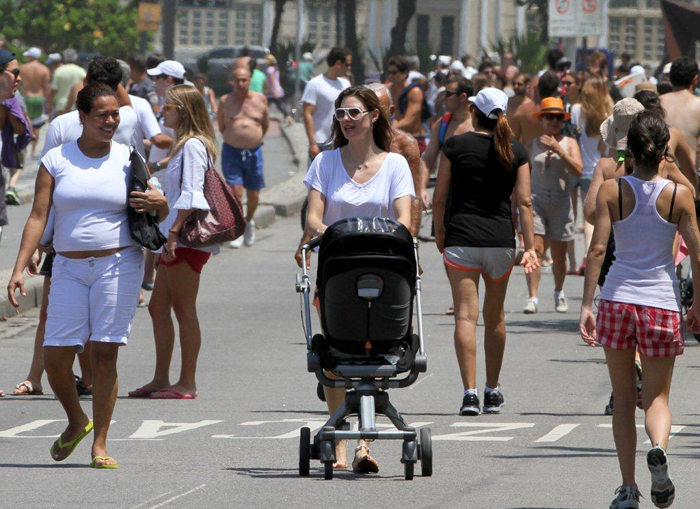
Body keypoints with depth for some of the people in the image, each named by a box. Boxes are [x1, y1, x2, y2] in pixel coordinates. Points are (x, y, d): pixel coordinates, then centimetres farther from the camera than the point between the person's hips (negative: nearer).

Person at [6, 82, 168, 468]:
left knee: (104, 354, -7)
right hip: (70, 268, 1)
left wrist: (159, 203, -11)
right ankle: (76, 422, 25)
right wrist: (19, 269, -8)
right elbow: (38, 217, 0)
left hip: (118, 264, -1)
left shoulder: (128, 160, 5)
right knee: (56, 357, -4)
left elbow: (159, 215, 13)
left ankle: (100, 445, 0)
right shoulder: (56, 161, 4)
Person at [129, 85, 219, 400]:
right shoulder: (183, 145, 21)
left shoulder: (193, 146, -12)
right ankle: (161, 379, 14)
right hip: (173, 241, 11)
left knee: (183, 308, -7)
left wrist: (175, 232, -25)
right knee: (158, 306, 11)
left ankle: (187, 383, -4)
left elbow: (190, 194, -20)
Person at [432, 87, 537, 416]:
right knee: (495, 317, 17)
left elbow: (439, 197, 0)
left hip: (461, 237, -3)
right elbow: (524, 202, -2)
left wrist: (439, 232, 15)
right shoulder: (516, 152, 3)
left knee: (466, 315, -6)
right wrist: (530, 247, -1)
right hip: (501, 238, 3)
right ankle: (492, 392, 25)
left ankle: (470, 393, -17)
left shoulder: (455, 146, -2)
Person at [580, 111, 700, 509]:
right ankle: (659, 448, -25)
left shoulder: (612, 192, -3)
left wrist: (587, 305, -6)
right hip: (662, 302, -1)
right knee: (657, 397, 8)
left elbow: (597, 250, -8)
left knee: (624, 398, 13)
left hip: (618, 300, 1)